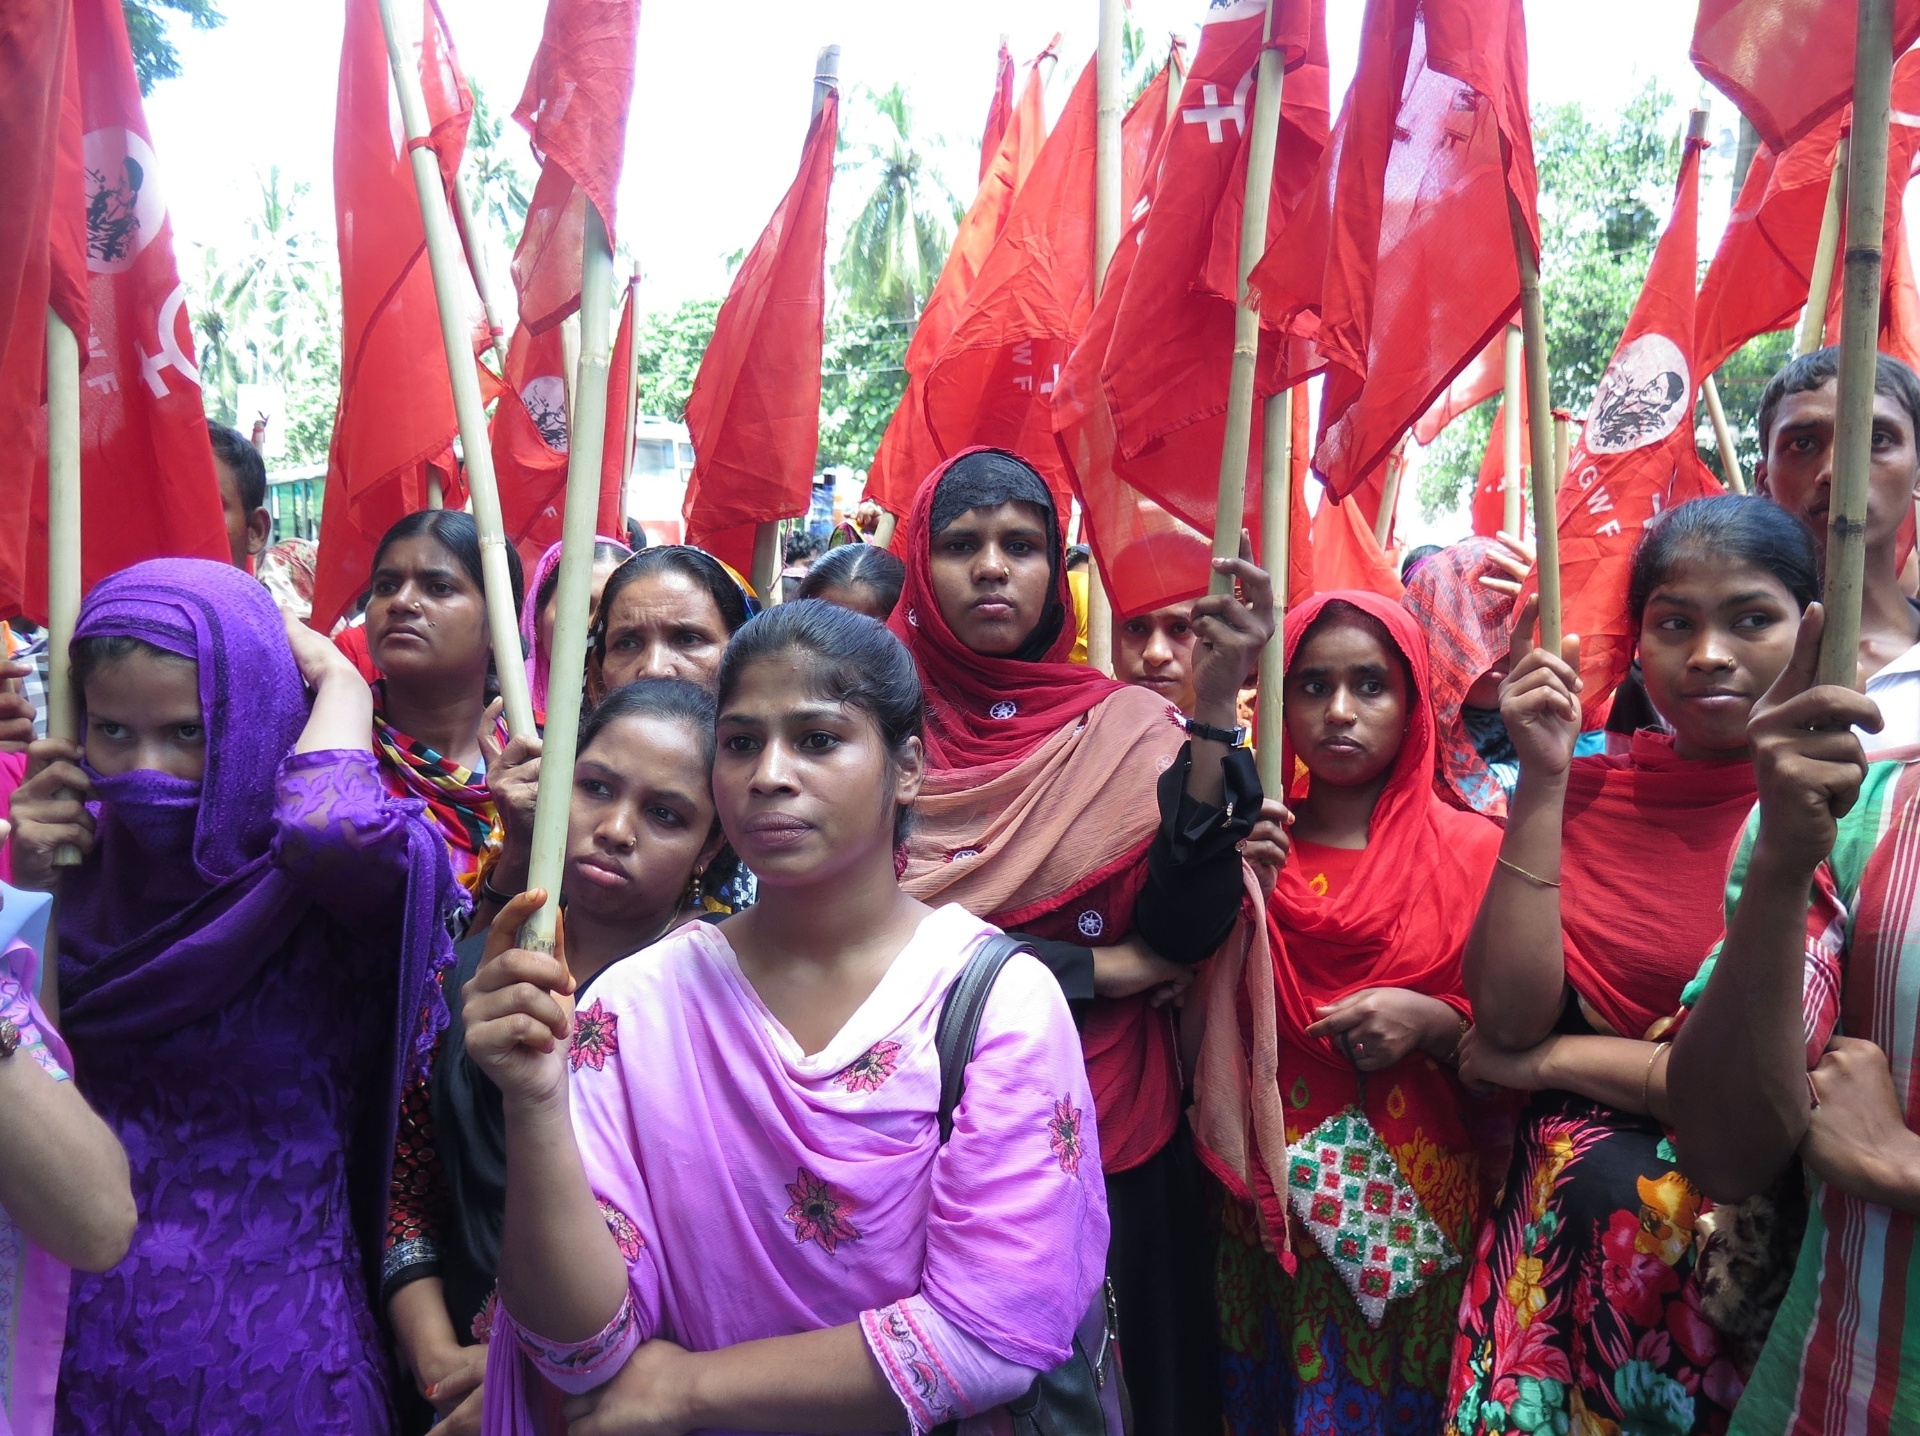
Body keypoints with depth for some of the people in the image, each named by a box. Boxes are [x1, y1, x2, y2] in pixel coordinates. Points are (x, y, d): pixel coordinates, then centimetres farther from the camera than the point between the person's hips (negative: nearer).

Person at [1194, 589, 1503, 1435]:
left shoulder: (1472, 850, -6)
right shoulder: (1251, 841, -1)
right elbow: (1201, 1035, -5)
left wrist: (1437, 1025, -19)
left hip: (1413, 1206, -2)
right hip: (1266, 1201, 2)